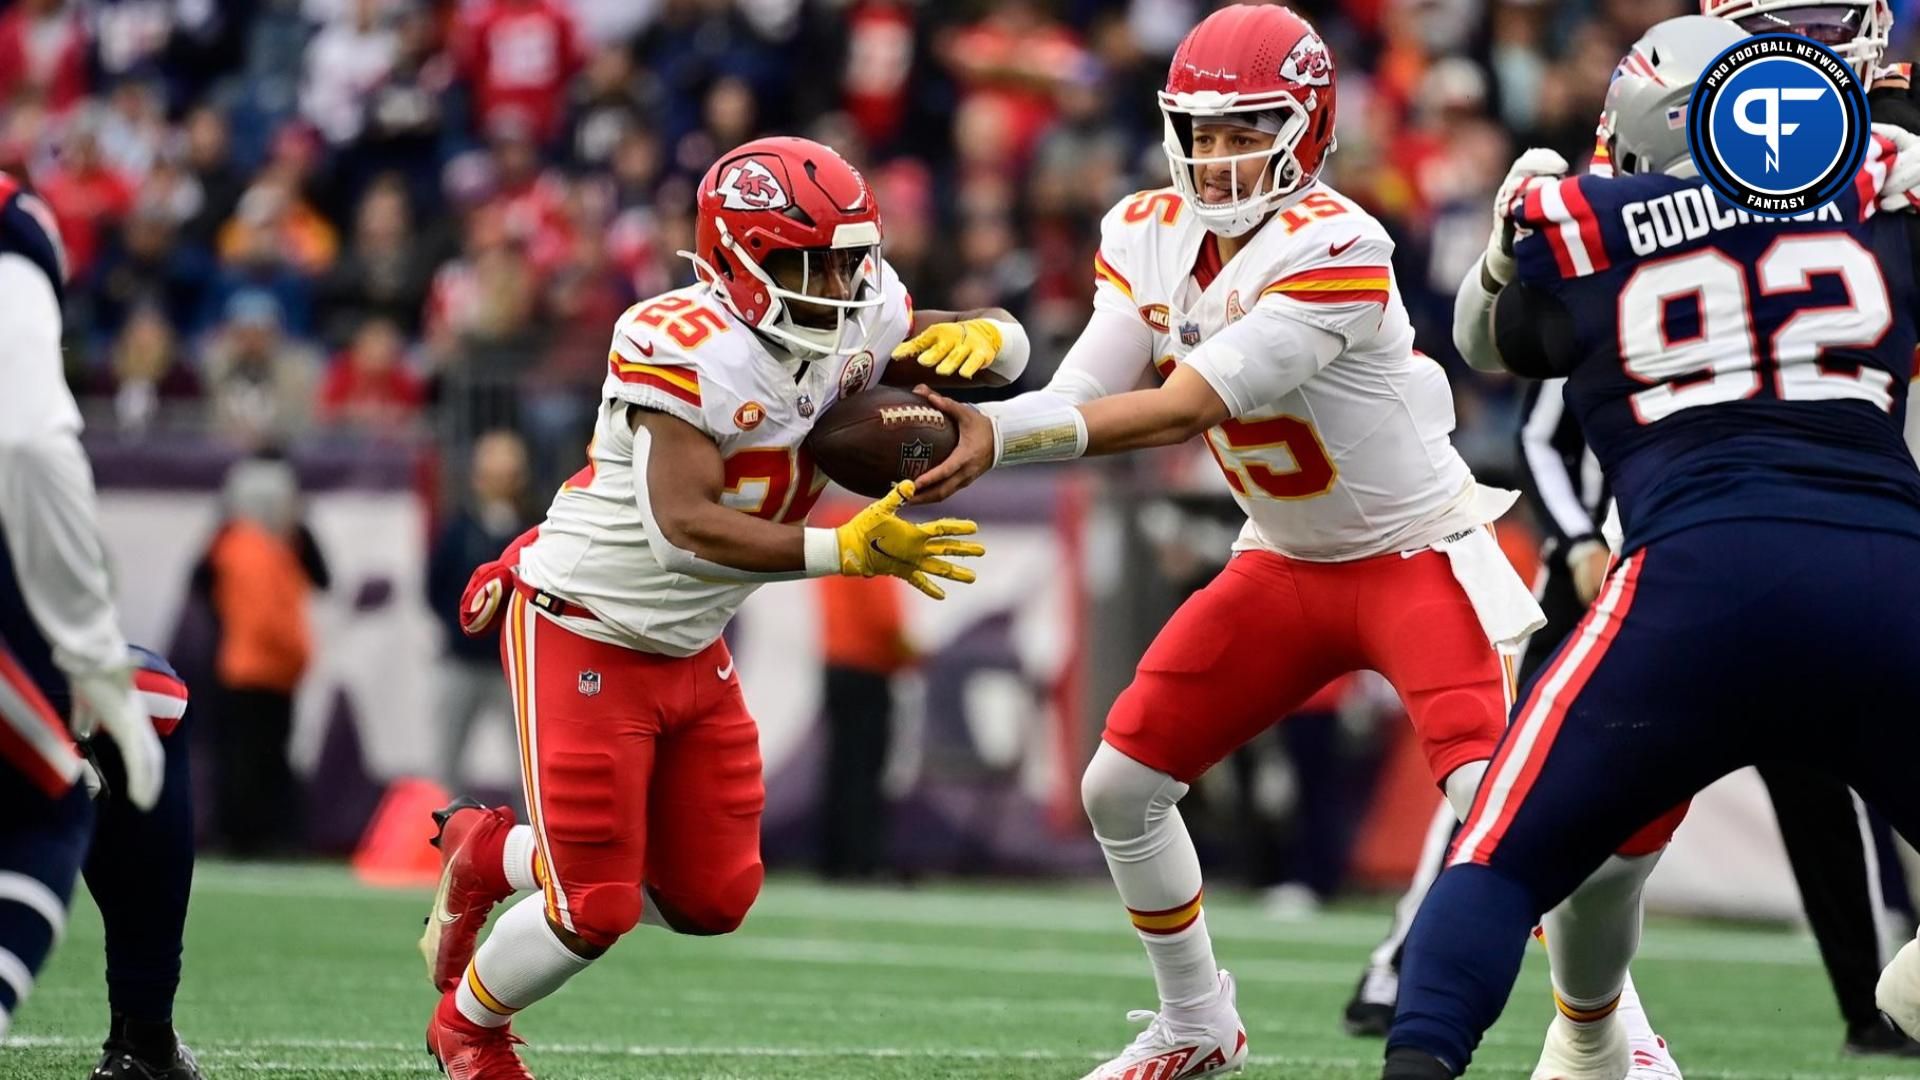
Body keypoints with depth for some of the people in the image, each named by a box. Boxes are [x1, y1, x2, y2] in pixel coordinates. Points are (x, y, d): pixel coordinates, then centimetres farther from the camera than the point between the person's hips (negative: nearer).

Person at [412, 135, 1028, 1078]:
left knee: (712, 900, 9)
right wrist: (843, 550, -45)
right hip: (584, 635, -8)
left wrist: (979, 337, -19)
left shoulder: (859, 323, -5)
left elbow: (1007, 349, 5)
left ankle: (489, 854, 31)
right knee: (595, 910, -6)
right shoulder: (688, 348, -28)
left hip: (691, 648, 8)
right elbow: (686, 527, -37)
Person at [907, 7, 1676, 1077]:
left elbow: (1187, 408, -33)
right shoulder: (1149, 235, -4)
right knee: (1122, 785, 4)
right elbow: (1082, 397, -11)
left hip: (1419, 552, -7)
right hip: (1288, 566, 7)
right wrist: (975, 420, -33)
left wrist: (1001, 431, -41)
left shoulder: (1334, 246, -28)